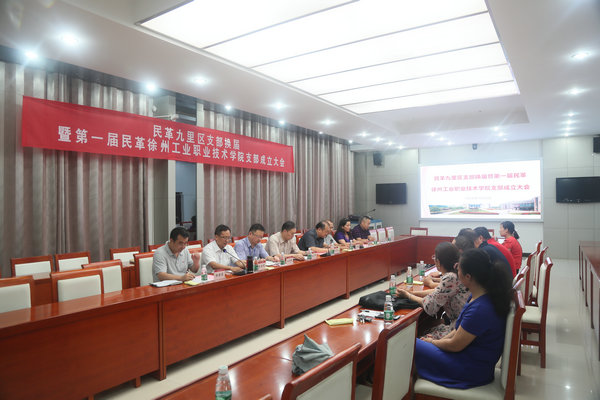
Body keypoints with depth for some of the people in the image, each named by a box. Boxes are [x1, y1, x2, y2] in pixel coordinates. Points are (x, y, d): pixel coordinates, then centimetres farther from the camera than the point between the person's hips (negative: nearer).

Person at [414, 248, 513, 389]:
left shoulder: (480, 309, -32)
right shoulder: (480, 295, -2)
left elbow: (455, 345, -20)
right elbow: (460, 329, 10)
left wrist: (433, 342, -3)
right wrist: (439, 340, 5)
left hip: (473, 371, -9)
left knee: (412, 345, -7)